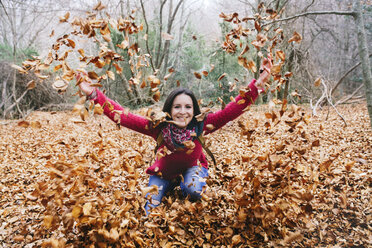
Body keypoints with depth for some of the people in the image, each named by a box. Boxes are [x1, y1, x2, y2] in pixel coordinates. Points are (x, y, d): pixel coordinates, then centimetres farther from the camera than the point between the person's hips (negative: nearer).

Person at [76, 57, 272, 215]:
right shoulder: (158, 127, -30)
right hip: (163, 172, 1)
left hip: (192, 167, 0)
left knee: (193, 190, -34)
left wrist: (258, 84, -46)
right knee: (149, 215, -2)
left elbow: (231, 111, -37)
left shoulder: (201, 125, -29)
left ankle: (184, 187, 5)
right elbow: (121, 116, -33)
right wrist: (93, 93, -42)